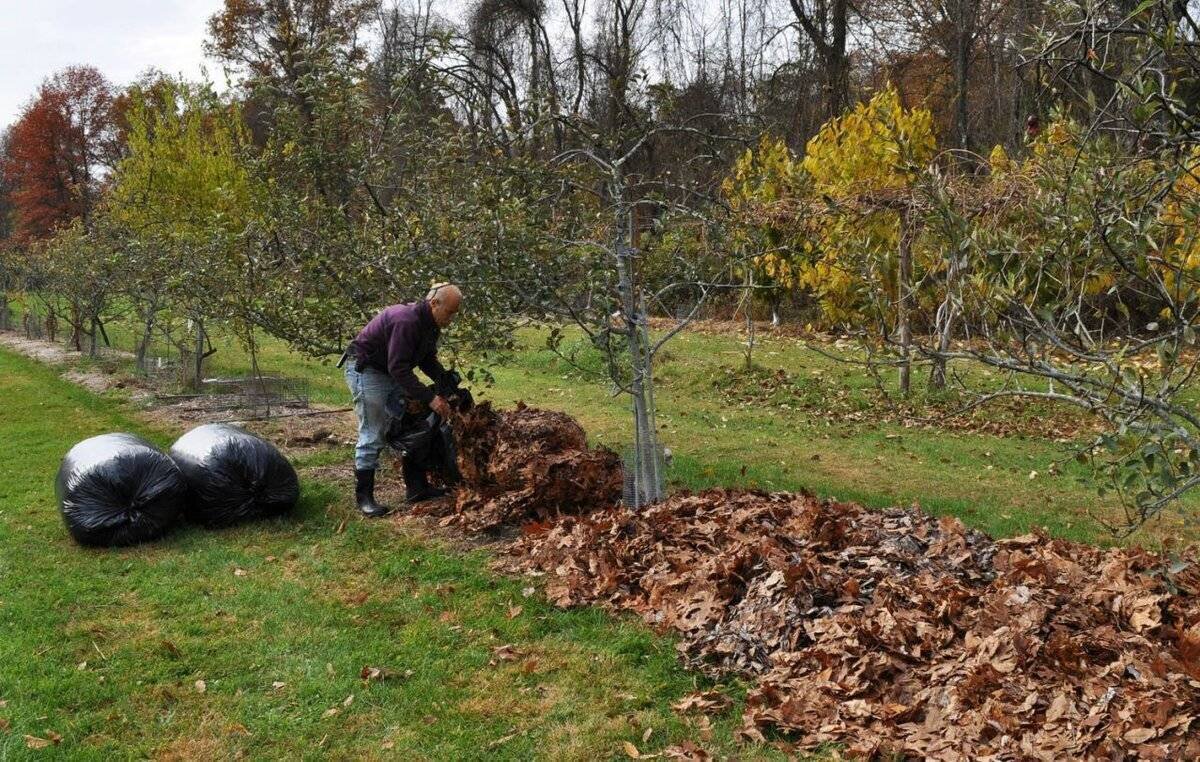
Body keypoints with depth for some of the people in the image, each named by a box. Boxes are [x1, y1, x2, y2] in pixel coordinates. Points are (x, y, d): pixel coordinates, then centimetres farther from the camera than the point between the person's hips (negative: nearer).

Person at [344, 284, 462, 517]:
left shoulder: (430, 324, 0)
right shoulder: (406, 321, -31)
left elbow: (428, 360, 10)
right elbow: (398, 368, -34)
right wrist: (429, 397, -33)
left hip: (391, 372, 10)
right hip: (365, 370, -10)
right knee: (373, 435, -9)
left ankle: (417, 488, 15)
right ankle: (364, 496, 0)